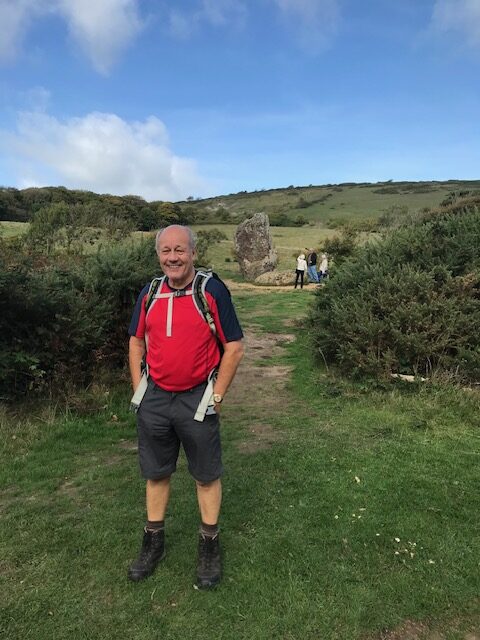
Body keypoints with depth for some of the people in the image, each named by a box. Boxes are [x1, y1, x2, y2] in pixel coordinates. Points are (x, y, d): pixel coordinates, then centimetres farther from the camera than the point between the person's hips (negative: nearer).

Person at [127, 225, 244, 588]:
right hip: (154, 399, 4)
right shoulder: (149, 294, 2)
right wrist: (139, 390, 5)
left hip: (197, 399, -4)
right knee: (155, 473, 18)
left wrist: (216, 397, -9)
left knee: (207, 475, 10)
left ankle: (210, 548, 31)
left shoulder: (213, 291, -11)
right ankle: (154, 543, 38)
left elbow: (234, 347, -9)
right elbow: (136, 342, 12)